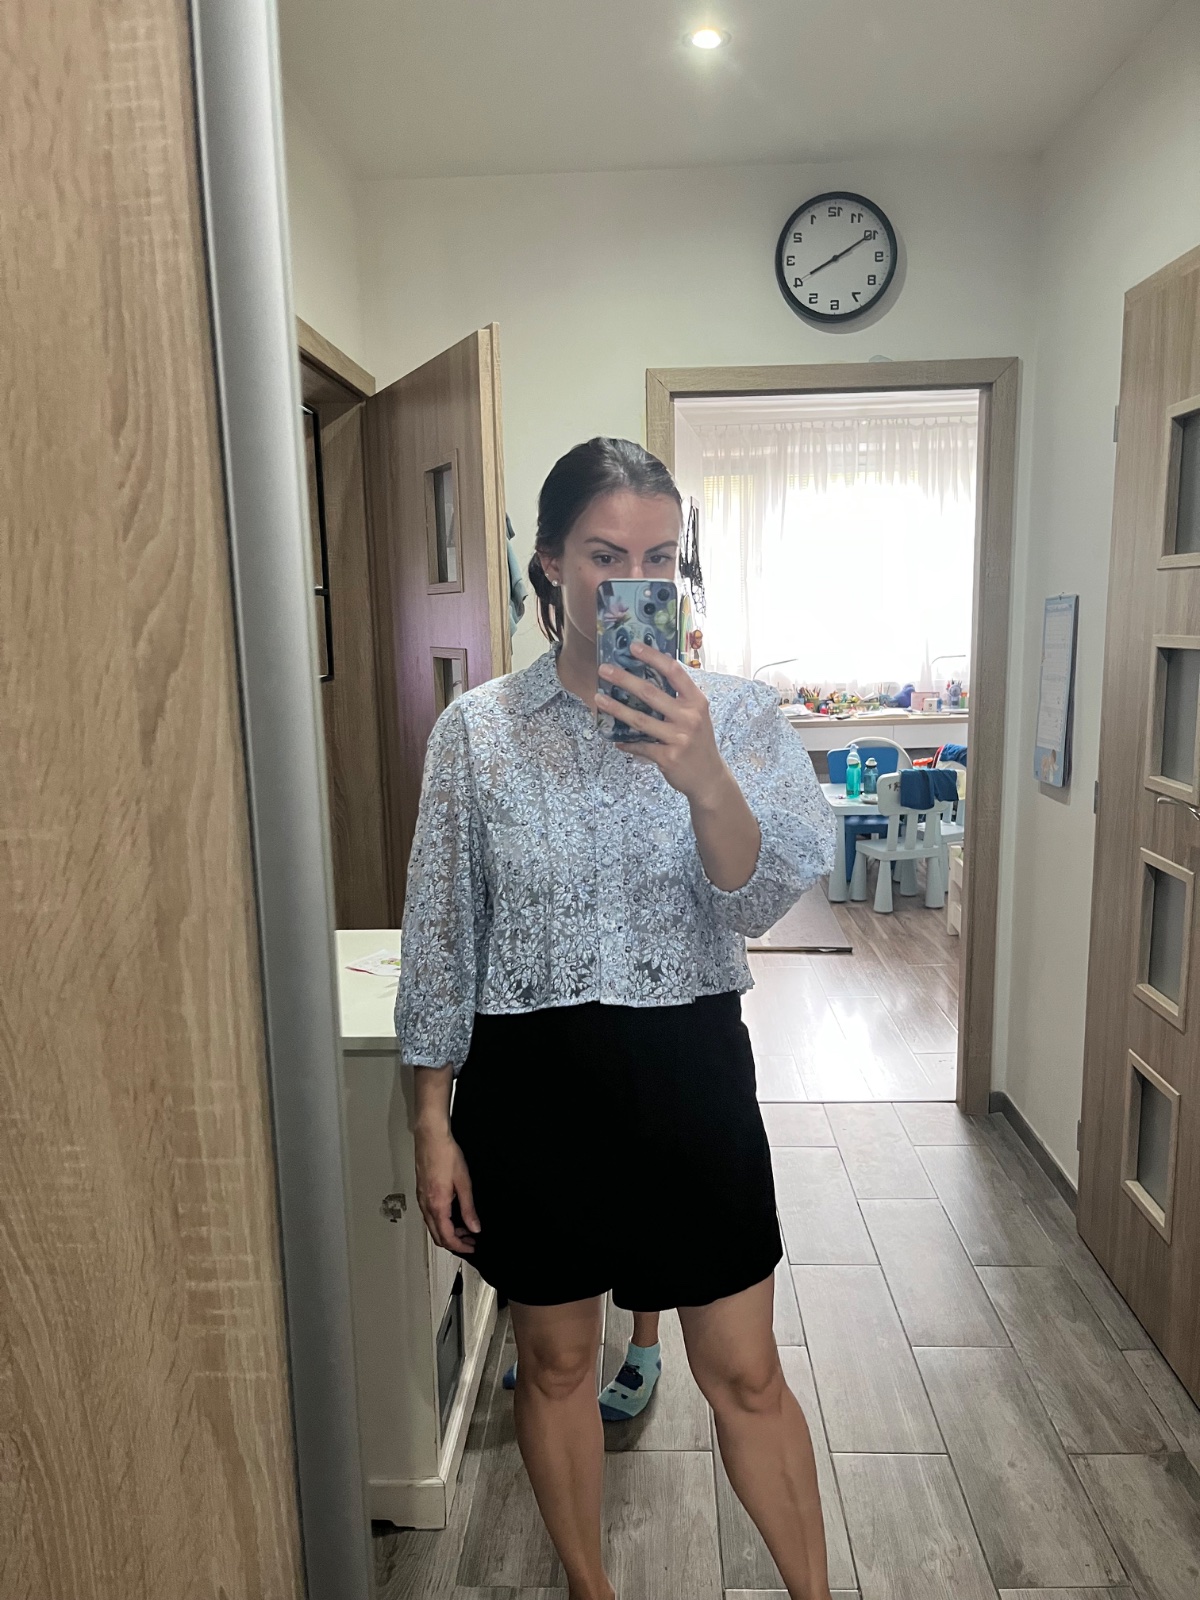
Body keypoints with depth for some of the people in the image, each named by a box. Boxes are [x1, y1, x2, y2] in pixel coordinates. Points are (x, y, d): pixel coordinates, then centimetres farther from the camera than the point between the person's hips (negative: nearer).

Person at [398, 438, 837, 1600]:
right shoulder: (477, 729, -6)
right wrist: (433, 1124, 0)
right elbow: (439, 938, -1)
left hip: (689, 1071, 0)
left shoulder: (734, 716, -6)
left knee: (745, 1374, 13)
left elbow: (760, 901, -17)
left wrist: (703, 780, -37)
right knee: (555, 1363, 19)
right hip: (530, 1079, 1)